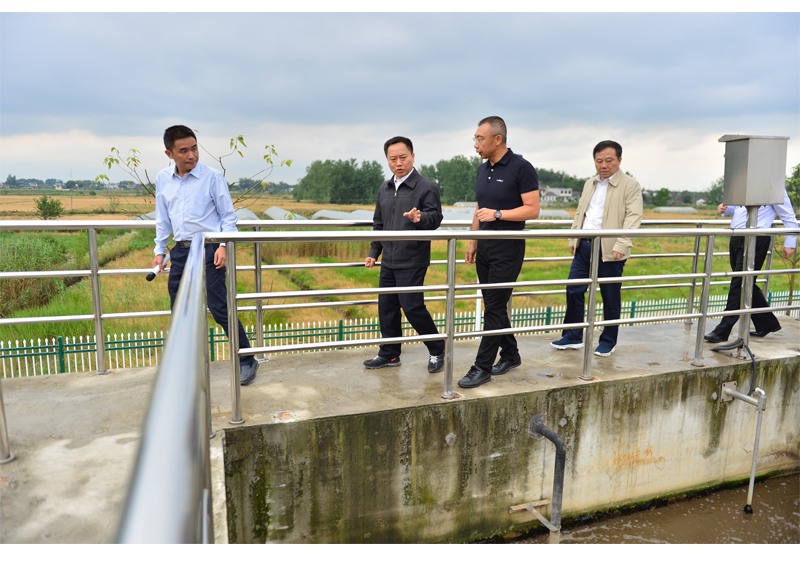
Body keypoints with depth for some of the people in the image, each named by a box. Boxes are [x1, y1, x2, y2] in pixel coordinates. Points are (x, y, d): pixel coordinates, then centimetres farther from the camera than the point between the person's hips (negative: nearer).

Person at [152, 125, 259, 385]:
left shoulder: (212, 177, -8)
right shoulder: (163, 179, 7)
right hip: (180, 251, 6)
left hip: (209, 249, -5)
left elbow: (229, 216, -4)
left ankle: (247, 360, 3)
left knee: (219, 308, -8)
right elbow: (162, 218, 16)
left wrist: (223, 246, -14)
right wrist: (159, 251, 14)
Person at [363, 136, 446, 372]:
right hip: (388, 262, 7)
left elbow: (436, 218, -16)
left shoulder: (426, 187, -8)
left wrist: (420, 218, -38)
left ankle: (437, 350, 14)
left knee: (412, 307, -7)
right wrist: (373, 252, 18)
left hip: (412, 262, -7)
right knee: (386, 307, 11)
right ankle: (389, 354, 25)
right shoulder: (384, 190, 14)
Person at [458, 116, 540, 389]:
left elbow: (532, 209, -14)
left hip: (508, 246, -7)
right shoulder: (483, 169, 12)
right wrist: (473, 242, 16)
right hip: (485, 246, 8)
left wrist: (498, 214, -21)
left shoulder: (521, 167, -10)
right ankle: (510, 355, 28)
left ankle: (482, 367, 1)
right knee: (494, 305, 12)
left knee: (494, 307, -6)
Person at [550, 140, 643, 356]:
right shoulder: (589, 184, 17)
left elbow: (633, 218, -12)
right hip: (584, 246, 6)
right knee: (574, 291, 6)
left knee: (610, 298, 5)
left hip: (609, 250, -6)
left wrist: (621, 245, -21)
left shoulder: (630, 185, -4)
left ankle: (608, 342, 20)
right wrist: (573, 239, 14)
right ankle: (573, 337, 18)